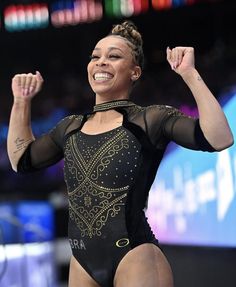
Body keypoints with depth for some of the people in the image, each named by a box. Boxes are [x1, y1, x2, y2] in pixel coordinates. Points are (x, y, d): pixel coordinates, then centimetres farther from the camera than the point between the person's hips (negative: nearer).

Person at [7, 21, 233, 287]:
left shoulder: (150, 120, -4)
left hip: (136, 257, -5)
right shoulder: (71, 128, 12)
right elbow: (21, 160, 25)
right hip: (82, 264, 6)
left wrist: (190, 74, -19)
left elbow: (220, 138, -17)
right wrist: (22, 101, 17)